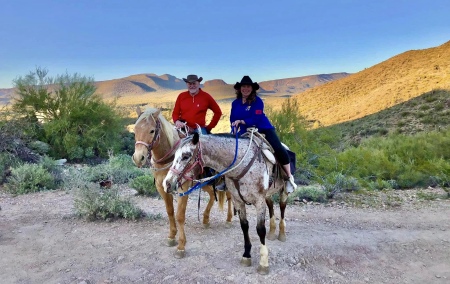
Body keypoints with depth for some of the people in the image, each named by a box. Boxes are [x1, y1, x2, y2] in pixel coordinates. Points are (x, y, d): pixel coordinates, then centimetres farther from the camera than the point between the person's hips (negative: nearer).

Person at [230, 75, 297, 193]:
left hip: (264, 130, -5)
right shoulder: (235, 103, 4)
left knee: (279, 150, -19)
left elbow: (256, 119, -21)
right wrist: (235, 132, -10)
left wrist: (240, 121, -28)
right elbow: (233, 120, 7)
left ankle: (289, 178, -3)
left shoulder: (257, 101, -11)